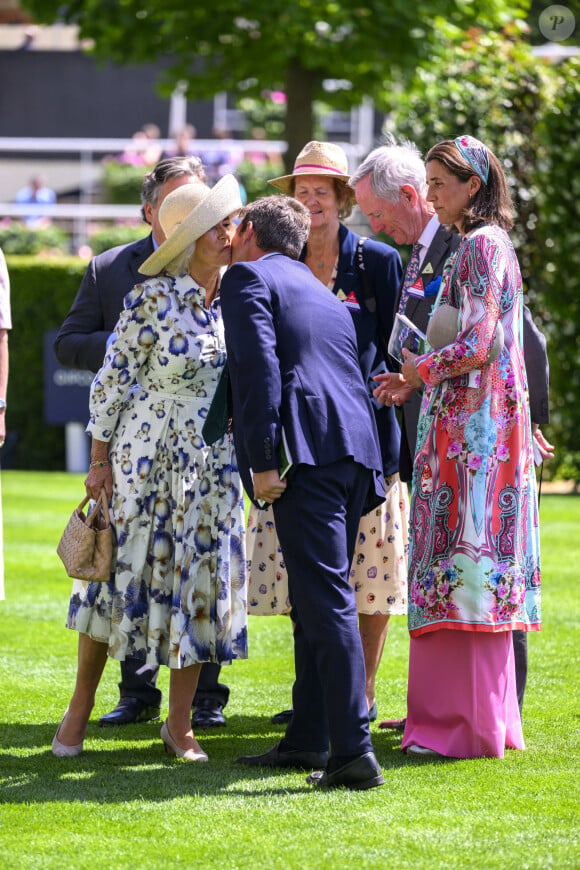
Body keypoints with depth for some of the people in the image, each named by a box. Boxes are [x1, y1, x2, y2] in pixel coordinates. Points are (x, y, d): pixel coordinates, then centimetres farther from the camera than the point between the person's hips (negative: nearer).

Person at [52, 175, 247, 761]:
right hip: (145, 460, -5)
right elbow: (111, 380, -9)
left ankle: (179, 724, 15)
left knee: (201, 585, 5)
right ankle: (79, 709, 17)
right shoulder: (152, 298, -14)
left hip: (212, 468, 5)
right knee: (122, 575, 2)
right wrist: (100, 461, -8)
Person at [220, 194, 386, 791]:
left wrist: (263, 460, -14)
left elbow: (259, 366, -10)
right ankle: (307, 740, 21)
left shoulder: (248, 278, 4)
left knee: (326, 600, -12)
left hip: (307, 450, -8)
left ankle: (353, 752, -17)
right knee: (316, 600, 16)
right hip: (357, 451, 8)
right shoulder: (324, 294, 29)